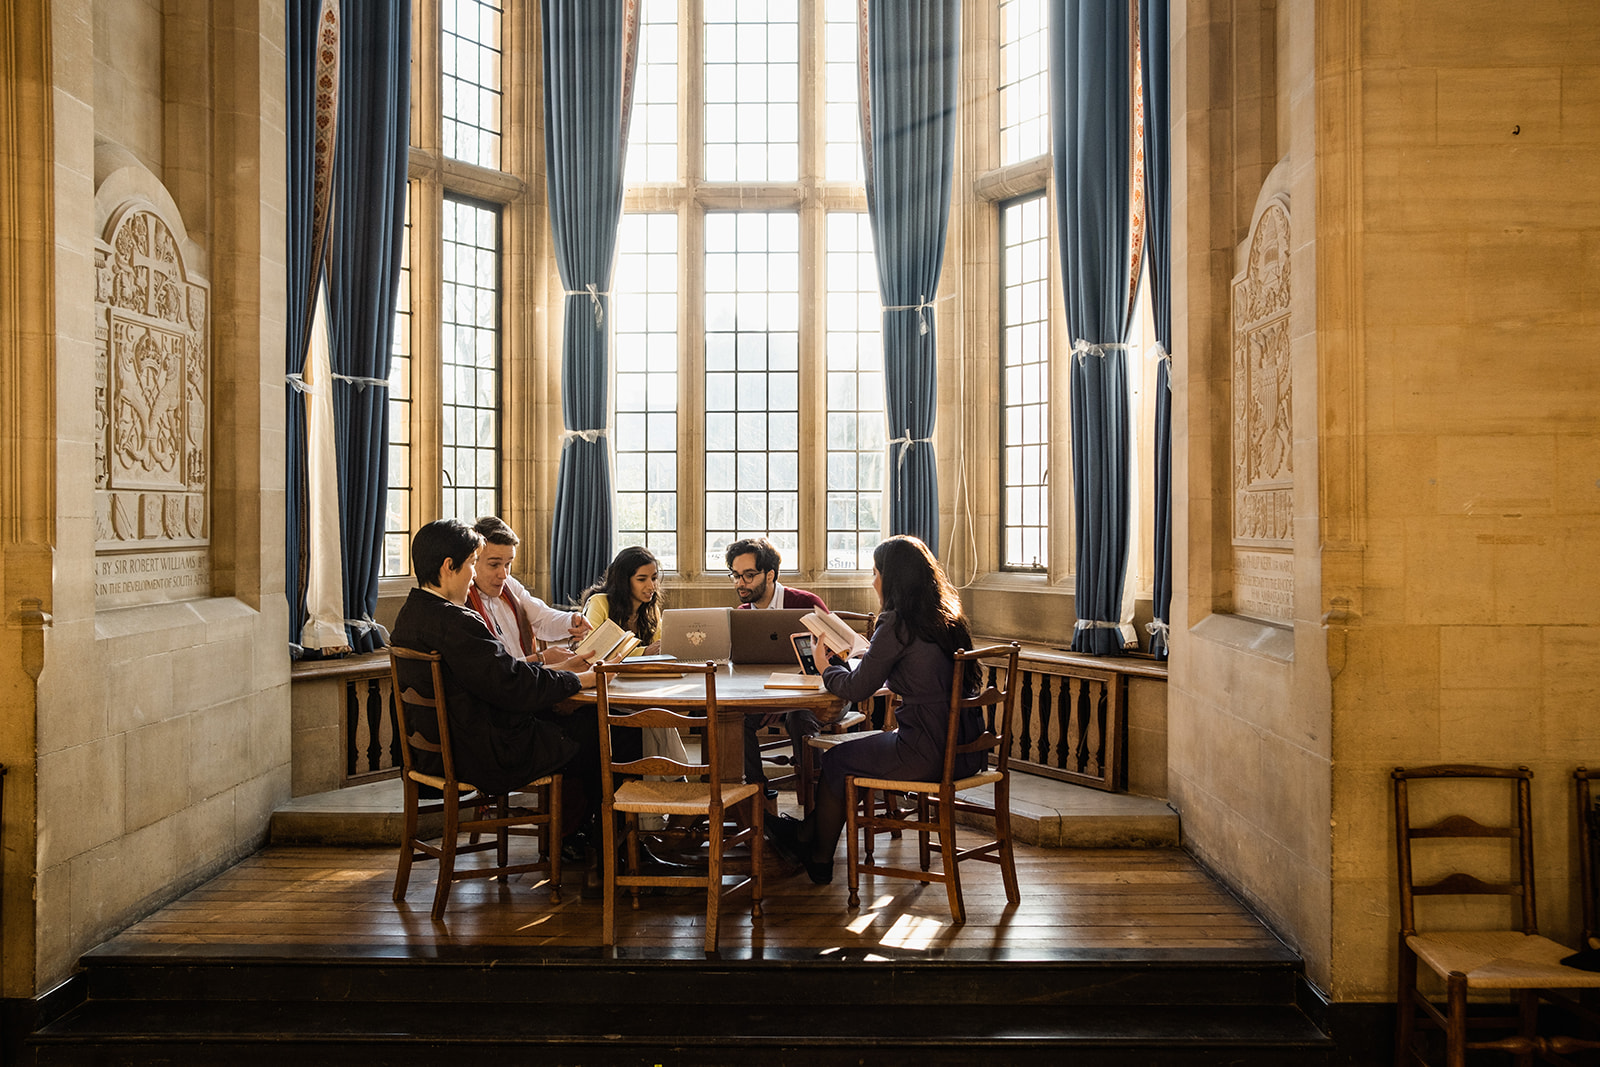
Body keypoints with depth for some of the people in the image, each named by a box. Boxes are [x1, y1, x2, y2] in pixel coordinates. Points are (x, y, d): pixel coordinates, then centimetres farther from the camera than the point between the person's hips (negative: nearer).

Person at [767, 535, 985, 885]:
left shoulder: (898, 623, -15)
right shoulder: (946, 615, 10)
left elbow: (857, 688, -8)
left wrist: (827, 668, 11)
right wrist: (842, 660, 25)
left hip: (929, 755, -8)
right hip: (966, 751, 8)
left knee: (836, 761, 14)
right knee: (857, 749, 25)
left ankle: (819, 862, 33)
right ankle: (807, 834, 37)